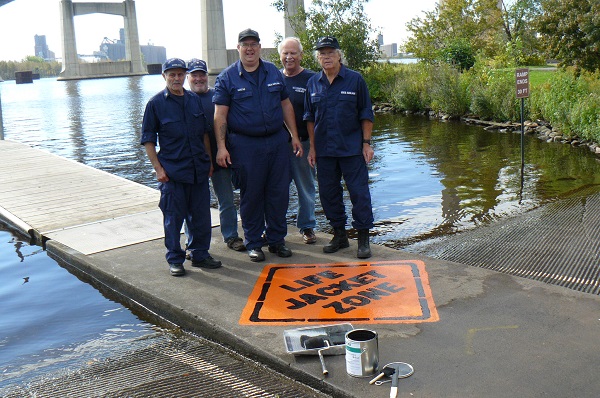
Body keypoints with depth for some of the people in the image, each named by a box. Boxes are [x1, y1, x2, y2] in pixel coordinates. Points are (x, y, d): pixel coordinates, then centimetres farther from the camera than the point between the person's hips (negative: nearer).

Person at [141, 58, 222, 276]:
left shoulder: (195, 100, 9)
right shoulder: (156, 103, -4)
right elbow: (148, 140, -3)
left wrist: (209, 160, 13)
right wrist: (158, 168, -9)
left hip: (199, 170, 4)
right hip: (172, 172, -4)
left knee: (201, 215, 11)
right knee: (173, 217, 3)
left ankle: (200, 254, 26)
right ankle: (175, 260, 16)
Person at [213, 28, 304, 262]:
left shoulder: (274, 72, 11)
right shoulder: (227, 78, 0)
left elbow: (286, 105, 15)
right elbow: (220, 115, -4)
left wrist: (294, 136, 10)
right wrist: (221, 146, -12)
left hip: (277, 141, 3)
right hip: (245, 145, -3)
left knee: (279, 193, 6)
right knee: (251, 196, 3)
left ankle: (276, 240, 20)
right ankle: (253, 243, 16)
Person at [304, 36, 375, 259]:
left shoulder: (355, 80, -2)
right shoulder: (313, 84, 7)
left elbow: (366, 114, 0)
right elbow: (309, 117, 12)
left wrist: (366, 143, -5)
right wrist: (312, 146, 8)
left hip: (352, 148, -3)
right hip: (324, 150, 4)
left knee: (359, 192, -2)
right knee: (328, 193, 9)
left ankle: (363, 239, 7)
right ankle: (339, 235, 23)